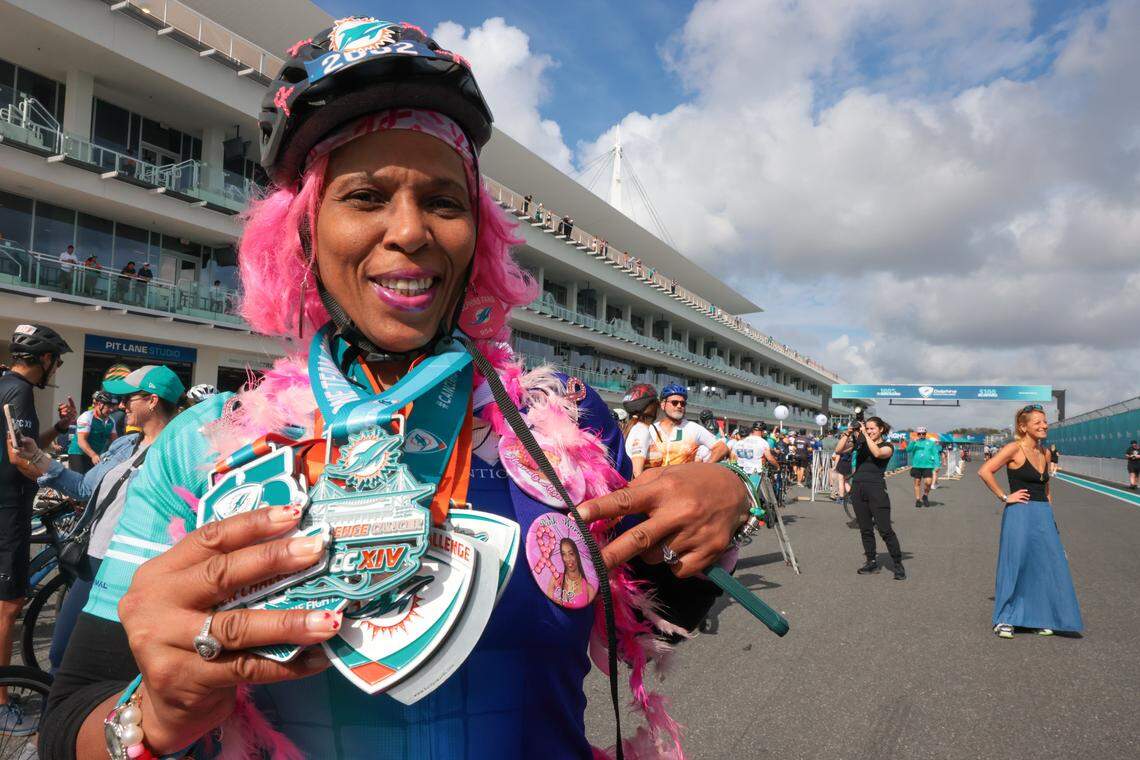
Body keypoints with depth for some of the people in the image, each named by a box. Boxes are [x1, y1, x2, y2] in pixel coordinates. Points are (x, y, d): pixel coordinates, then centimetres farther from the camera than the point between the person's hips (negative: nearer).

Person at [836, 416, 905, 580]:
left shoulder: (887, 446, 2)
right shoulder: (860, 443, 13)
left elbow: (877, 453, -21)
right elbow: (839, 449, 2)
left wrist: (865, 435, -16)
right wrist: (848, 433, -6)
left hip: (876, 488, -5)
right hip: (858, 488, 5)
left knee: (885, 530, -5)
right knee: (865, 529, 10)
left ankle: (898, 565, 5)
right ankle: (872, 562, 20)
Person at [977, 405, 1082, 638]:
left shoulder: (1045, 453, 12)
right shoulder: (1015, 449, -9)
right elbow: (984, 471, -19)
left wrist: (1050, 512, 16)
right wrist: (1004, 497, -15)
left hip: (1044, 516, 7)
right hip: (1020, 515, -7)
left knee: (1048, 565, 7)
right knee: (1015, 564, -1)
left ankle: (1040, 618, 22)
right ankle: (1004, 620, 12)